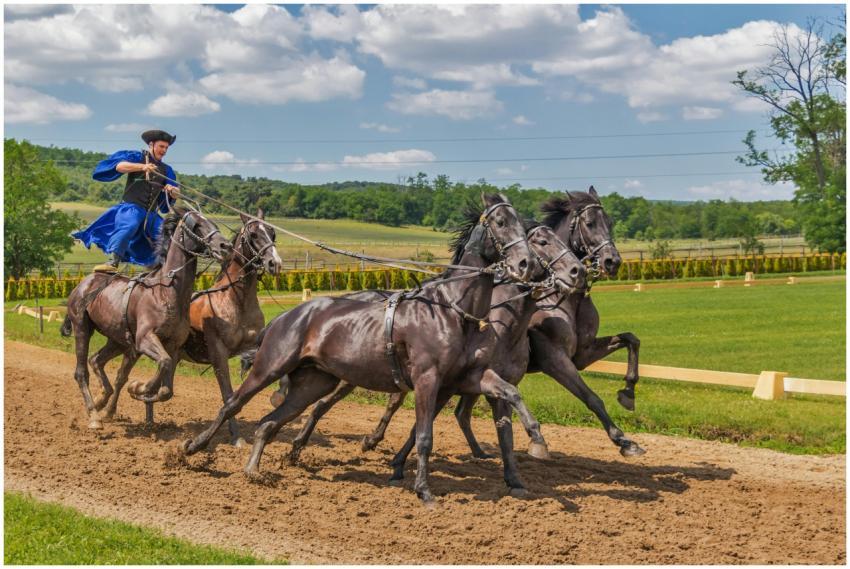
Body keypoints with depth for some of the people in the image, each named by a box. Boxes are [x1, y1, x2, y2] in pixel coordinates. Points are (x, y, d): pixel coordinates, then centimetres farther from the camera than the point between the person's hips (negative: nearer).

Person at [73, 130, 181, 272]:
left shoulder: (166, 170, 22)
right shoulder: (136, 157, 8)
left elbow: (169, 201, 17)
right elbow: (119, 166, -13)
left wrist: (173, 192, -8)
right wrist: (142, 166, -26)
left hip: (152, 214, 6)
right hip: (131, 207, -6)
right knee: (128, 226, -35)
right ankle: (112, 262, -48)